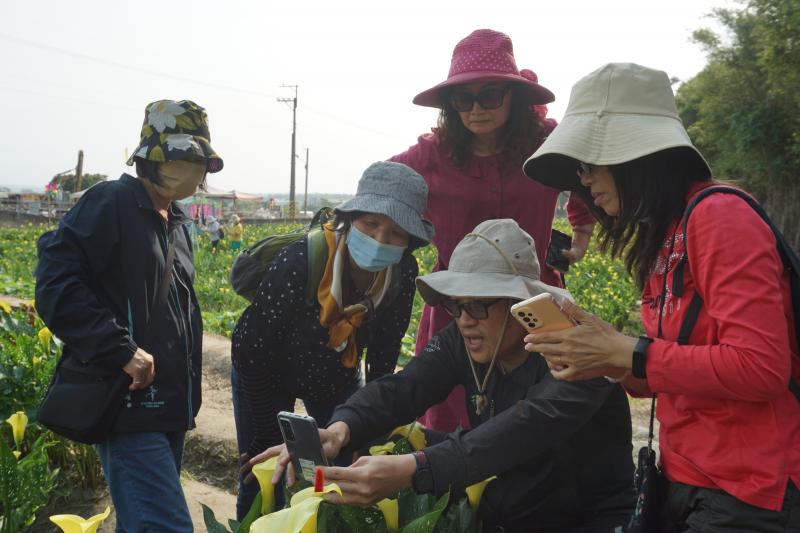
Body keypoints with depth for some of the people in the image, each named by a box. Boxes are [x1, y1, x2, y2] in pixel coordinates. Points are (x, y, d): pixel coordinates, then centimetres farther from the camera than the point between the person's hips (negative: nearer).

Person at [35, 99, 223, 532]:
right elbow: (55, 287, -19)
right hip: (127, 407, -9)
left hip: (169, 409, 9)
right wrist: (122, 351, -24)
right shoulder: (110, 204, -9)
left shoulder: (177, 224, 18)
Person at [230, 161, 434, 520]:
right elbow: (250, 347, -24)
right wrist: (268, 436, -18)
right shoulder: (299, 262, -35)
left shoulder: (403, 274, -23)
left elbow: (384, 354, -7)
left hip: (337, 379, 4)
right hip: (268, 374, -3)